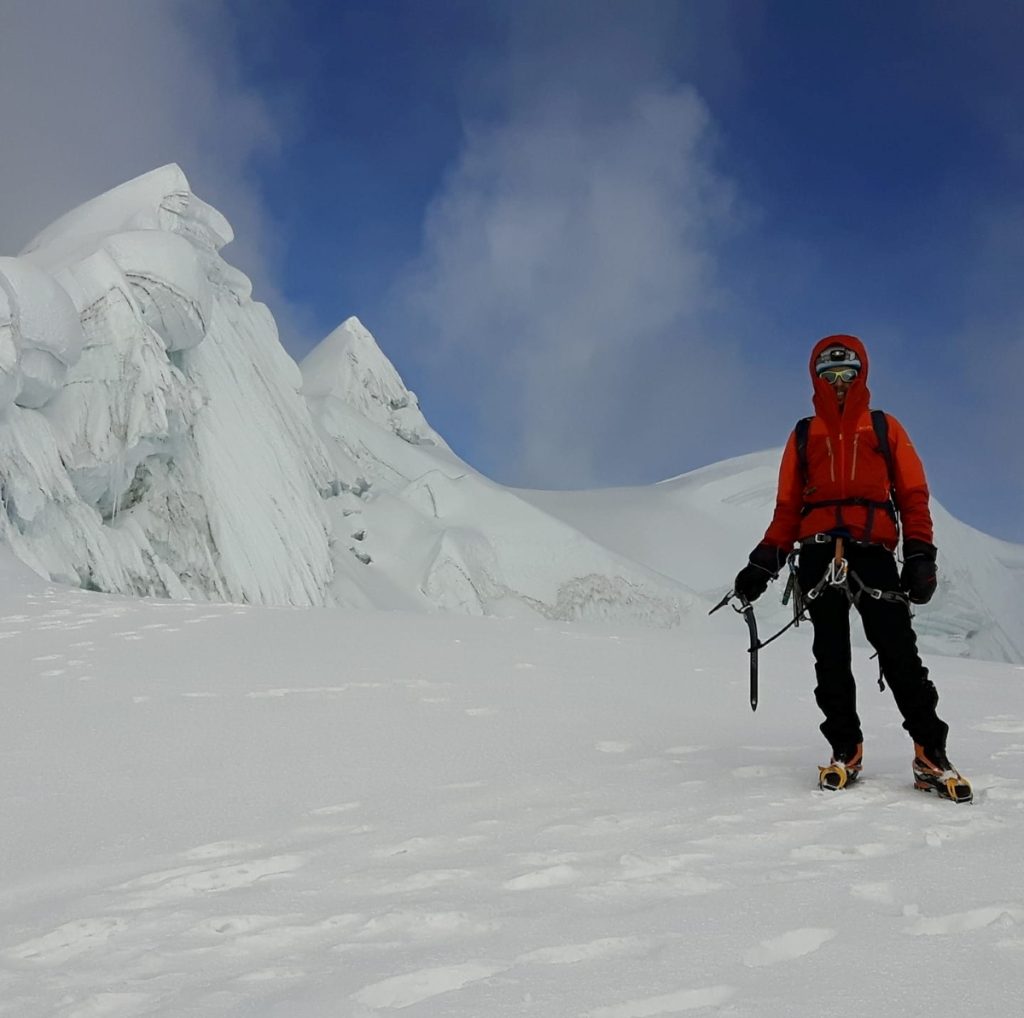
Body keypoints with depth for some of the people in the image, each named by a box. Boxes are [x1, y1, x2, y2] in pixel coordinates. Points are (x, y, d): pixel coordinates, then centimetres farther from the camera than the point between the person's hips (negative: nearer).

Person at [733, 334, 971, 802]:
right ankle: (845, 750, 8)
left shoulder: (885, 428, 14)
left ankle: (930, 753, -9)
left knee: (899, 652, -10)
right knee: (831, 659, 3)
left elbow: (912, 495, 8)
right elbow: (788, 506, 15)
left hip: (874, 552, -2)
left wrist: (920, 556, -3)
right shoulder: (804, 435, 17)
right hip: (818, 555, 2)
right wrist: (763, 563, 6)